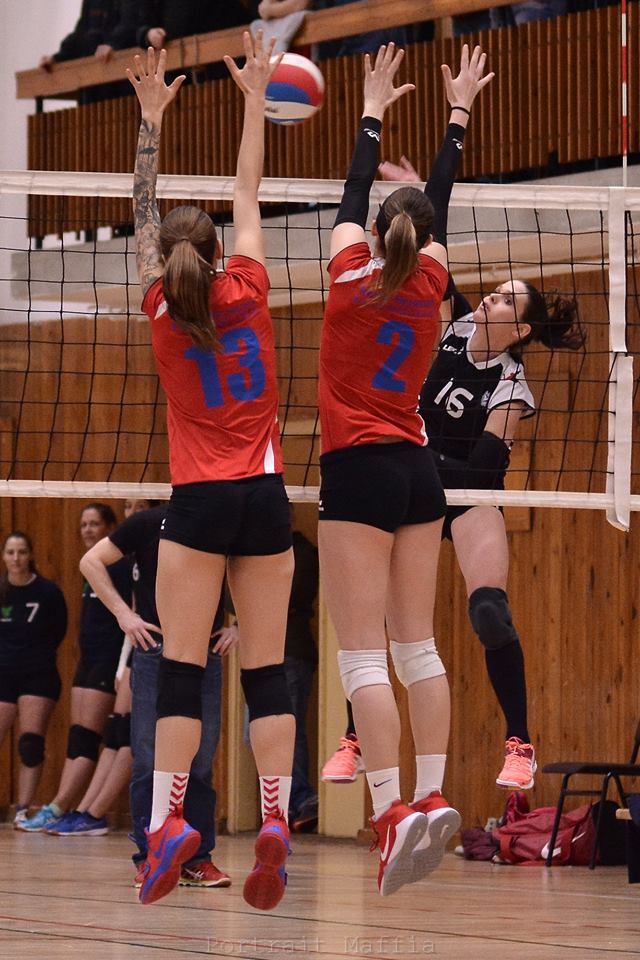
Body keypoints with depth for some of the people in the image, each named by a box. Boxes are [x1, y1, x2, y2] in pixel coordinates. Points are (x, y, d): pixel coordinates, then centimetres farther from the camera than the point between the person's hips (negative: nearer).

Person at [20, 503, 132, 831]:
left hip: (109, 660, -10)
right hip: (88, 658, 10)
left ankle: (55, 810, -19)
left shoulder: (121, 566, -10)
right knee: (76, 739, 2)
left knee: (87, 740, -12)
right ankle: (62, 812, -4)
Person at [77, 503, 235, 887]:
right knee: (150, 761, -2)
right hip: (155, 650, -2)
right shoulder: (150, 522, -1)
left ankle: (199, 859, 8)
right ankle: (148, 859, 2)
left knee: (201, 763, 4)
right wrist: (123, 613, -3)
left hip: (207, 654, 2)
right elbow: (92, 561, 5)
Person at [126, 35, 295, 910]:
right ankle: (276, 819, -12)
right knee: (267, 669, 0)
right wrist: (255, 97, 19)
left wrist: (153, 118, 10)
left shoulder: (163, 312, 0)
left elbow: (145, 216, 8)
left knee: (181, 668, -4)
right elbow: (248, 195, 12)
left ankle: (168, 819, -15)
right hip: (265, 498, 2)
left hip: (199, 504, -2)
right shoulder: (248, 294, 2)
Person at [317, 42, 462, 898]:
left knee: (363, 653, -11)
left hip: (359, 472, -5)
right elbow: (438, 207, 20)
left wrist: (373, 112, 22)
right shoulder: (429, 284, 4)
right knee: (417, 644, 9)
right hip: (417, 472, 5)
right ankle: (432, 798, 4)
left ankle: (393, 810, -24)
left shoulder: (352, 276, -4)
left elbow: (356, 194, 10)